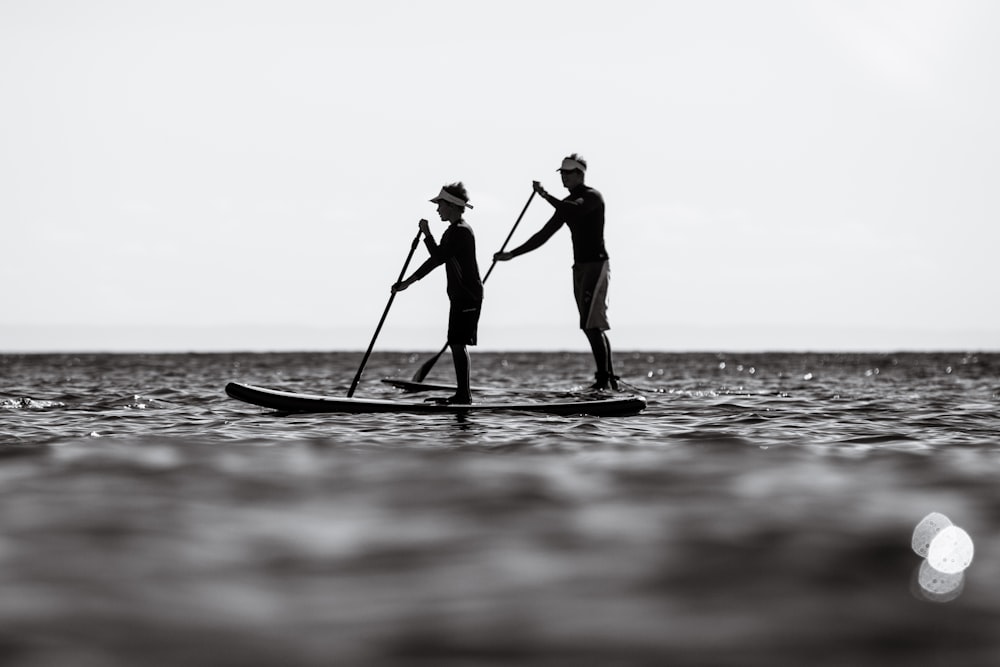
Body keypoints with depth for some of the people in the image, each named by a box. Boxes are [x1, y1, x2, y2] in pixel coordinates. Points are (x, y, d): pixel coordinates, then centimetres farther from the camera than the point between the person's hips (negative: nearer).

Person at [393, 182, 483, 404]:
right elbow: (437, 259, 20)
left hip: (468, 296, -10)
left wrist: (427, 234, -13)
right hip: (460, 296, 10)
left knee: (458, 343, -11)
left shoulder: (461, 231, -14)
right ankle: (463, 394, 15)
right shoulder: (453, 231, 18)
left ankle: (464, 396, -11)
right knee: (456, 344, 11)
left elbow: (438, 257, -22)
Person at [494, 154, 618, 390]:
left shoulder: (592, 197, -9)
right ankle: (609, 379, 10)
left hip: (596, 265, -9)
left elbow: (574, 211, -31)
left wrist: (546, 196, -24)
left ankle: (604, 379, -17)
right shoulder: (566, 203, 16)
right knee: (593, 327, 7)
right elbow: (544, 235, 18)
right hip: (579, 267, 9)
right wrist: (512, 254, 16)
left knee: (592, 324, -17)